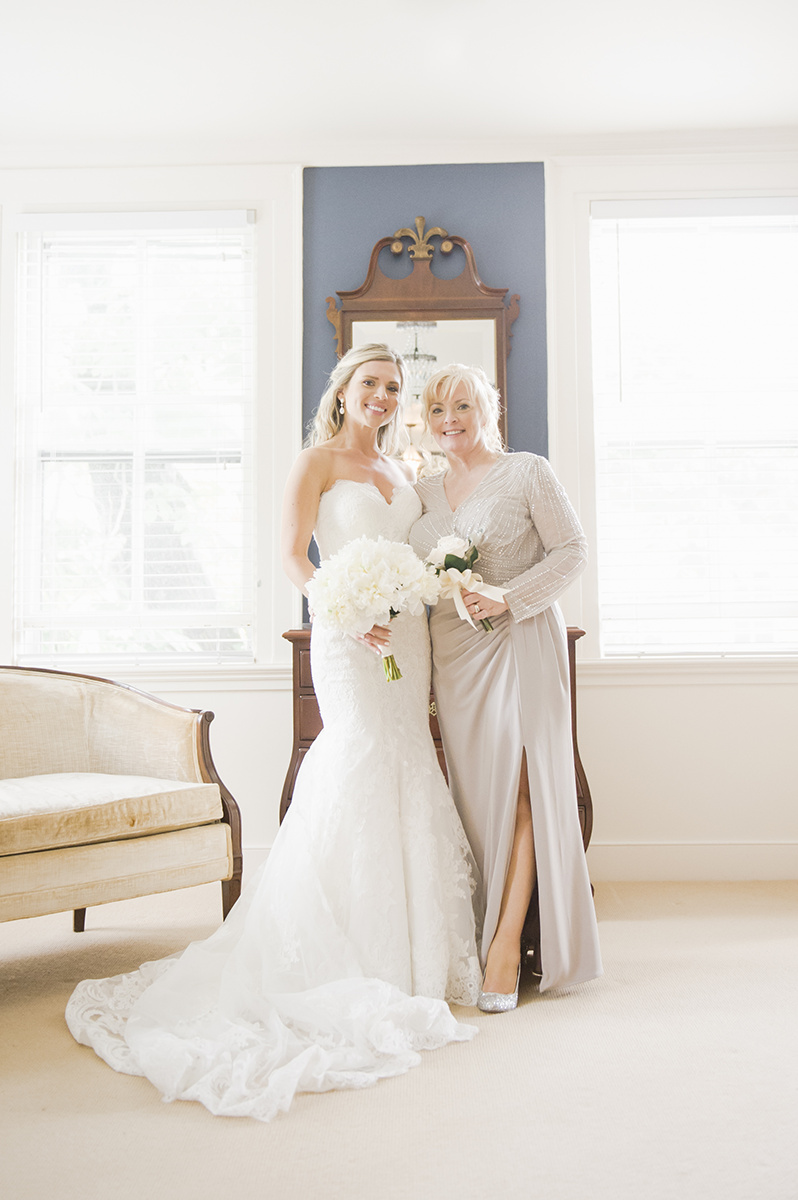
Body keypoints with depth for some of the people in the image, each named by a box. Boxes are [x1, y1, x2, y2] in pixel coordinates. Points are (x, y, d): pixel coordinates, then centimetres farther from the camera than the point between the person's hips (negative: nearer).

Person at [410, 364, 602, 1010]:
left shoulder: (528, 473, 0)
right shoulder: (423, 491, 15)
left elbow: (572, 550, -5)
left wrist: (508, 598, -16)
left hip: (521, 646, -4)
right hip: (455, 653, 5)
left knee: (519, 790, -8)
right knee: (475, 793, 4)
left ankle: (507, 945, -3)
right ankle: (495, 930, 13)